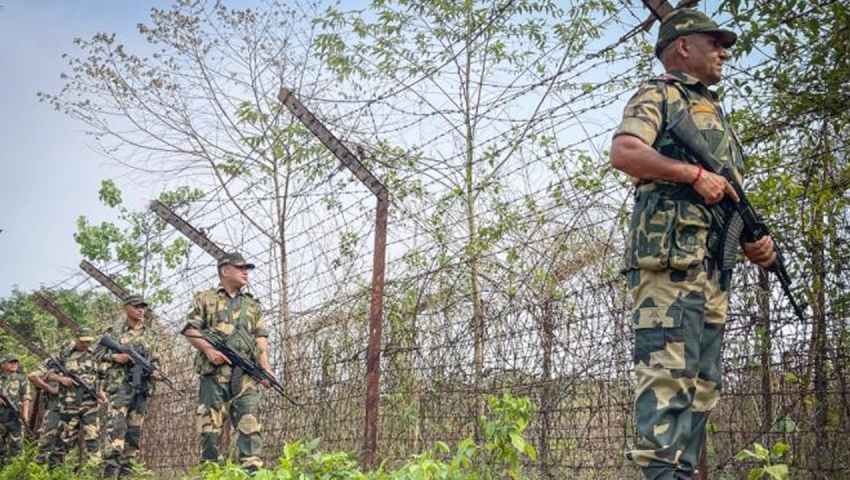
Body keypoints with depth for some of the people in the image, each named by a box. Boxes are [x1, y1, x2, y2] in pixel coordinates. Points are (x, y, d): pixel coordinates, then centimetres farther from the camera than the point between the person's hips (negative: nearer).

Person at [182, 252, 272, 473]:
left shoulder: (253, 305, 23)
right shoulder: (205, 299, 14)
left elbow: (261, 338, 14)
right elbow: (191, 331, 6)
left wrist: (265, 367, -1)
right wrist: (208, 349, -11)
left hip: (245, 373, 2)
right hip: (214, 371, -2)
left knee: (249, 423, -9)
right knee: (211, 424, -2)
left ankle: (253, 470, -14)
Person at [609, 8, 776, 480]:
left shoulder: (716, 113, 31)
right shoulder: (659, 94, 6)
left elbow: (729, 198, 28)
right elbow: (623, 152, -13)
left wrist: (753, 240, 10)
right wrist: (694, 173, -14)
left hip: (712, 263, 9)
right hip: (670, 251, -9)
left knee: (701, 381, 6)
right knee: (668, 369, -15)